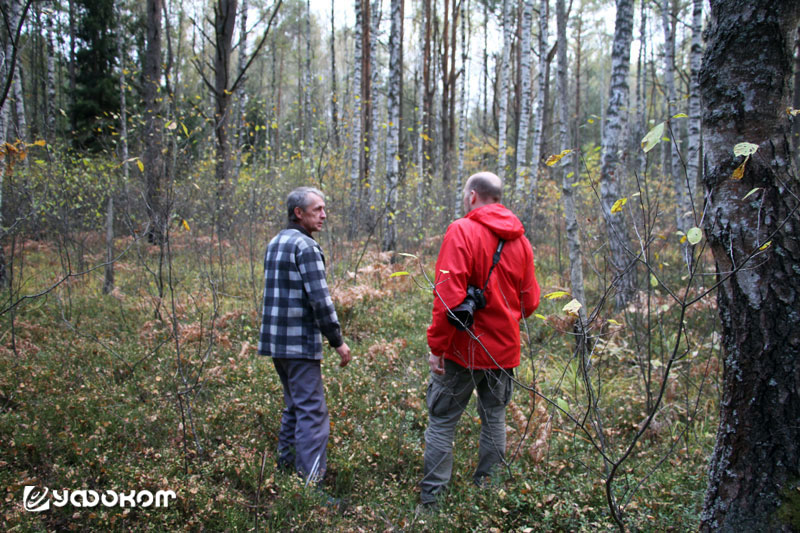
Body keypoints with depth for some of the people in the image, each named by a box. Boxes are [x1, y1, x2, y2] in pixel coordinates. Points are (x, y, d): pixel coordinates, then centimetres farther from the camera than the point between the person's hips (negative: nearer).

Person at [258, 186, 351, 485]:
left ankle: (285, 467, 26)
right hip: (300, 343, -9)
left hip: (275, 340, 9)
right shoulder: (305, 246, -13)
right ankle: (311, 482, -6)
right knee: (312, 412, -6)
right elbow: (320, 299, -19)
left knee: (295, 406, 20)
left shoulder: (275, 243, 15)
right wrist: (338, 341, -12)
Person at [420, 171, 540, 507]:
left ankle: (431, 501, 7)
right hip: (504, 350, 6)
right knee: (494, 420, 15)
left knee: (442, 422, 4)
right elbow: (530, 302, 10)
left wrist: (437, 346, -15)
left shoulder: (462, 231, -11)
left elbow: (448, 295, -19)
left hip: (464, 349, -5)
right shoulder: (519, 240, 8)